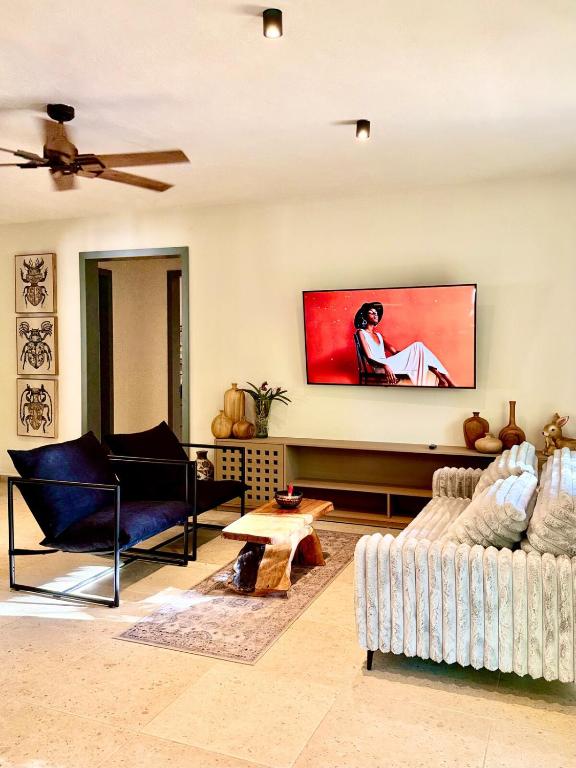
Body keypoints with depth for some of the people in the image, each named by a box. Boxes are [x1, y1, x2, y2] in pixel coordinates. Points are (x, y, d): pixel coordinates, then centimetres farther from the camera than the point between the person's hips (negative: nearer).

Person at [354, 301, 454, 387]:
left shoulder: (378, 334, 26)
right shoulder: (362, 333, 3)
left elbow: (394, 352, 19)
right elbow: (369, 358, -11)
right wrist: (385, 365, -29)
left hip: (388, 363, 7)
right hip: (380, 367, -7)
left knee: (417, 346, -10)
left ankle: (443, 379, -18)